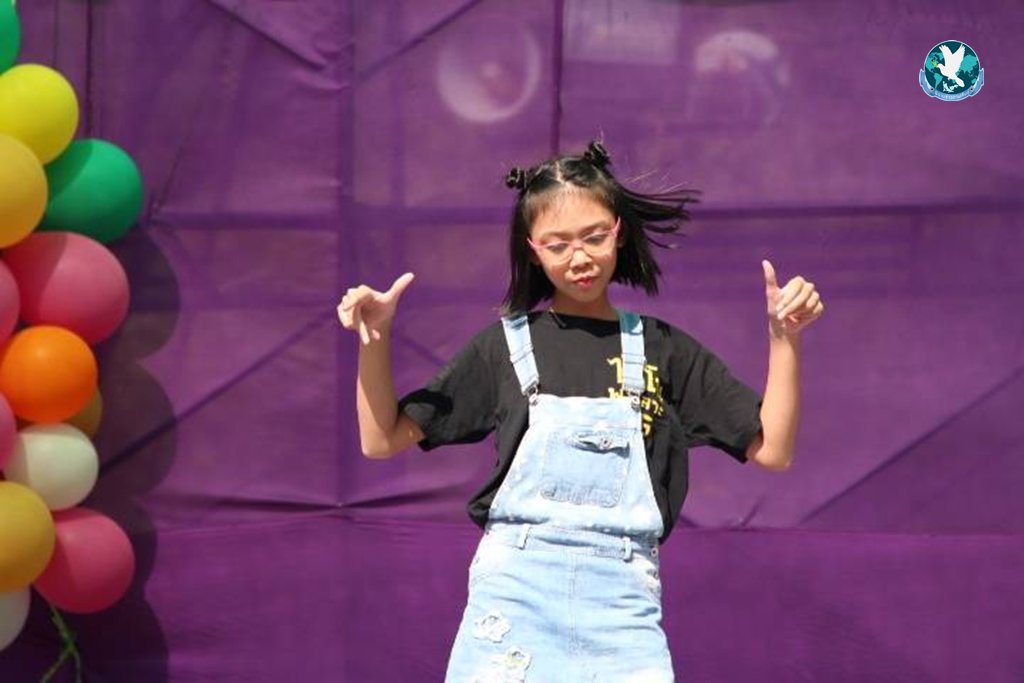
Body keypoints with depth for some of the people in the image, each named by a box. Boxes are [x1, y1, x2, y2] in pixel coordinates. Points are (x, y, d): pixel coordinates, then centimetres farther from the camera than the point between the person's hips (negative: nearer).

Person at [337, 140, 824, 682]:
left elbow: (771, 451, 8)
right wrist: (374, 341, -6)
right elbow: (383, 441, 8)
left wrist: (784, 338, -3)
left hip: (622, 598, 1)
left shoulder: (662, 350, 11)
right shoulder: (505, 345, 8)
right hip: (515, 590, 0)